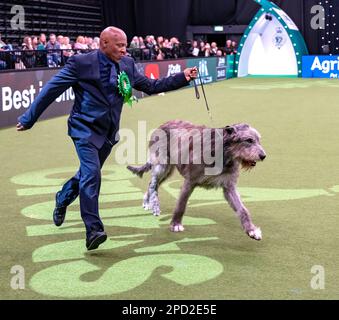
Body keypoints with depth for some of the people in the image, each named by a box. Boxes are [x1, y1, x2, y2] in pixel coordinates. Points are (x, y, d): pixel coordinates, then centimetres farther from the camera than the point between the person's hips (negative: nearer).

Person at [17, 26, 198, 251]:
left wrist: (183, 78, -2)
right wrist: (29, 119, -4)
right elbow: (51, 90, -8)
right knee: (91, 174, -19)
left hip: (108, 132, 6)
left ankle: (62, 200, 47)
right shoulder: (80, 63, -13)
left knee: (89, 174, 18)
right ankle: (93, 230, -15)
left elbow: (151, 86, 7)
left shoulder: (127, 65, 2)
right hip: (85, 128, -6)